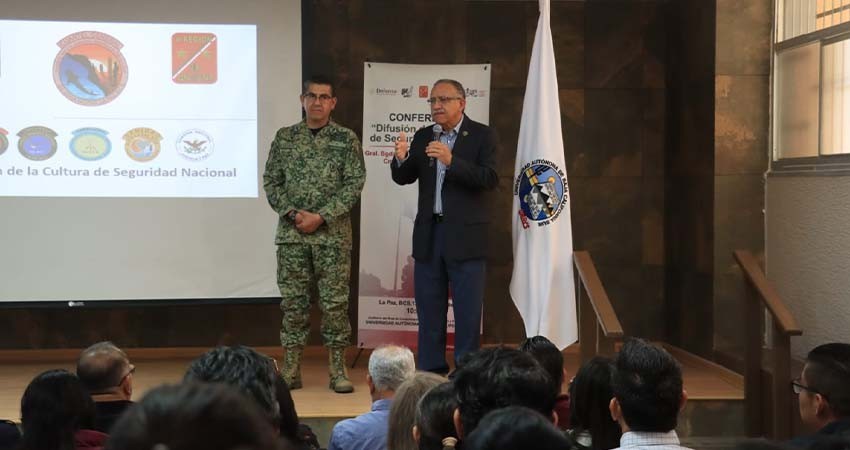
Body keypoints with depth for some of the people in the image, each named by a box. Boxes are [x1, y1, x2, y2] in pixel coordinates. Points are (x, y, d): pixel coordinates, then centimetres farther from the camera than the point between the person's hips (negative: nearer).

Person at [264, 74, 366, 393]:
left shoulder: (346, 139, 2)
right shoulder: (284, 137, 8)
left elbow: (355, 183, -4)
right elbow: (271, 181, 7)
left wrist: (321, 217, -12)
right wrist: (292, 214, -8)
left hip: (333, 233, -2)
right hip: (291, 232, 2)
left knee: (335, 301, 0)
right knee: (292, 301, 5)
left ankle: (337, 370, 8)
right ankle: (290, 369, 12)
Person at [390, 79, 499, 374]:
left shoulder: (482, 135, -3)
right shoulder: (423, 137, 10)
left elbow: (490, 179, -14)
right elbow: (403, 178, 7)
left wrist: (451, 160, -25)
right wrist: (401, 159, -16)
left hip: (465, 235, -4)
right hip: (429, 234, 4)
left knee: (467, 311, 1)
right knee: (429, 308, 10)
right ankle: (430, 371, 19)